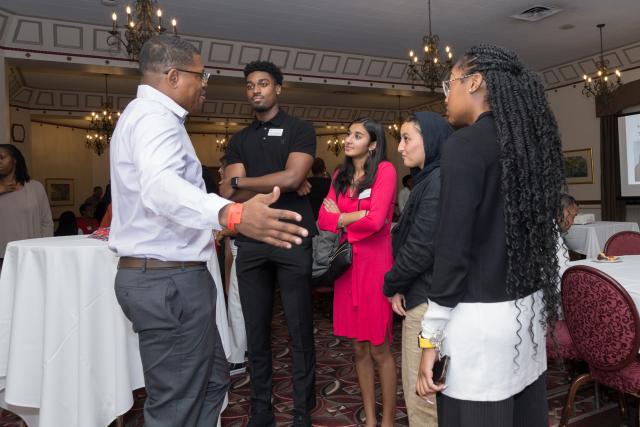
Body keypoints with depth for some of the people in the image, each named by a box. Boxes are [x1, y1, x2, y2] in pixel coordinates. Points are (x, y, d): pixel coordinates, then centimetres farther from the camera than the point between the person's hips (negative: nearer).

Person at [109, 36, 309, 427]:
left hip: (165, 276, 11)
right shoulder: (154, 116, -16)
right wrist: (232, 215, -54)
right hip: (169, 281, -11)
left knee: (212, 381, 20)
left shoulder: (147, 115, 20)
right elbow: (160, 186, -38)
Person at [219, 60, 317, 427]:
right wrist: (279, 185, -8)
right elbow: (228, 195, 3)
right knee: (256, 331, 10)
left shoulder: (300, 130, 4)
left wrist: (240, 180, -2)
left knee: (300, 330, 3)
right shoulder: (239, 140, 15)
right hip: (250, 244, 4)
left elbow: (292, 177, -12)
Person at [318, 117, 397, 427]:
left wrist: (342, 218, -3)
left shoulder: (385, 170, -7)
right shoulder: (340, 176, 12)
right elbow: (324, 220, 2)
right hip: (347, 264, 6)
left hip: (375, 264, -6)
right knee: (358, 347, 12)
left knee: (379, 349, 3)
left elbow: (376, 221, -19)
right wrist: (358, 217, -12)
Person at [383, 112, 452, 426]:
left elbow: (422, 247, -20)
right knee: (417, 390, 19)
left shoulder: (440, 180, -16)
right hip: (420, 295, 10)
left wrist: (391, 285, -5)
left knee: (422, 396, 0)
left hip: (429, 300, -10)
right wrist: (400, 287, 7)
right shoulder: (427, 179, 15)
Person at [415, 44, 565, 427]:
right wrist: (552, 310, 20)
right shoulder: (530, 140, 9)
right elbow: (543, 232, 13)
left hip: (480, 317, -8)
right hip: (528, 307, 8)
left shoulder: (465, 145, -14)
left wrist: (431, 338, -11)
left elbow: (453, 248, -17)